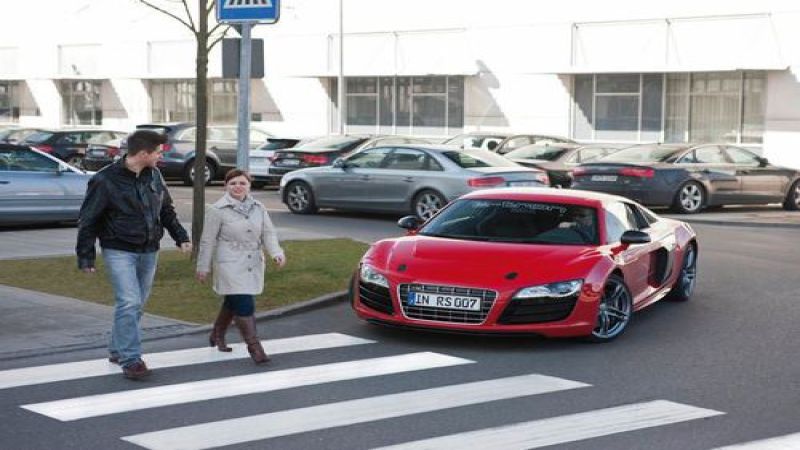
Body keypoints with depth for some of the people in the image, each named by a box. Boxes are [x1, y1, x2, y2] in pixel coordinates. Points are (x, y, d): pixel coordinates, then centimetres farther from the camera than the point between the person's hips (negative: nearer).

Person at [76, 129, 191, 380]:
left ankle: (117, 350, 27)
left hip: (149, 252, 6)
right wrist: (85, 256, -9)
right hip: (119, 251, -6)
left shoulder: (154, 175, 5)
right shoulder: (106, 180, -13)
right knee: (129, 303, -15)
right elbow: (88, 220, -8)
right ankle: (131, 359, -10)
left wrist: (181, 237, 13)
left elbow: (166, 210, 19)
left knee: (137, 304, 11)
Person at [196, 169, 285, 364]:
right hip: (230, 267, -6)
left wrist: (276, 253, -15)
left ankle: (217, 335, 40)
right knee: (244, 305, -13)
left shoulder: (258, 208, 8)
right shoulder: (218, 210, -7)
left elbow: (268, 233, 3)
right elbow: (208, 241, -4)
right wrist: (203, 267, -2)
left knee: (232, 303, 19)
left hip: (253, 266, 6)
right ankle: (254, 347, -11)